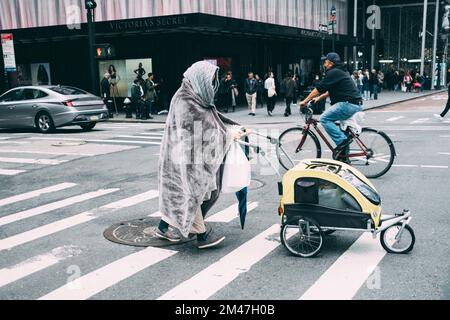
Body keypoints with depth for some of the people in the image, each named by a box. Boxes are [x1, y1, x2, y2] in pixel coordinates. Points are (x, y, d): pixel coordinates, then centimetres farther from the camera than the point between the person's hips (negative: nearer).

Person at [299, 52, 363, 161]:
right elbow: (330, 91, 30)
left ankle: (342, 141, -15)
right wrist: (318, 98, 26)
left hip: (348, 105, -11)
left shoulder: (334, 72, -9)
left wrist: (305, 101, -3)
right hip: (356, 105, 11)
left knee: (324, 119, -10)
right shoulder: (341, 72, 24)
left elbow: (319, 88, -9)